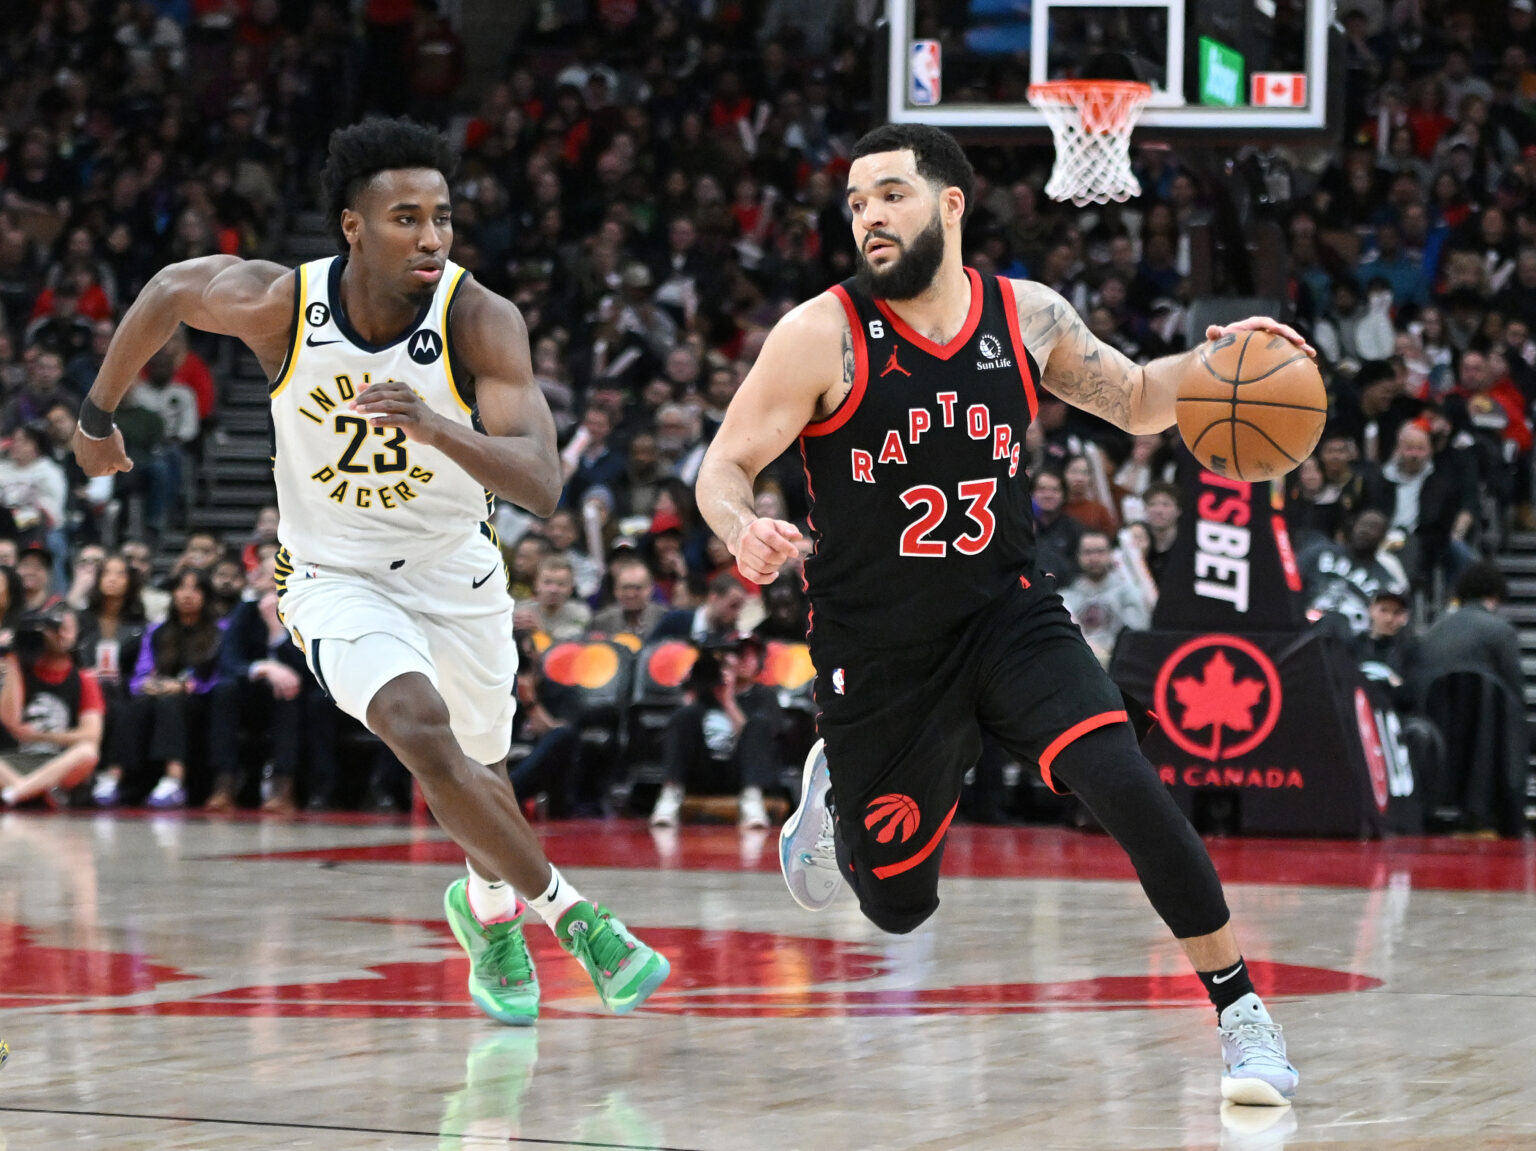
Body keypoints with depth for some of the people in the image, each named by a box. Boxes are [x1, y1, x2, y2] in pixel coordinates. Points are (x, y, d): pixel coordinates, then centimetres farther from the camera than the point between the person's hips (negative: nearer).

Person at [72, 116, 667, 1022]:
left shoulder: (482, 320, -26)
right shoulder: (277, 303, -23)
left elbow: (541, 489, -35)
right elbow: (171, 289, 0)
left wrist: (434, 426, -52)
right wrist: (99, 414, 12)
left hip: (458, 572, 1)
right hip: (337, 576, -1)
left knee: (476, 771, 20)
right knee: (421, 728, -27)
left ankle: (491, 902, 53)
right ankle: (563, 907, -11)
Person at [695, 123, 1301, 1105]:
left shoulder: (1029, 317, -4)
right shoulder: (825, 335, -14)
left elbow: (1135, 401, 10)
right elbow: (723, 469, -10)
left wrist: (1213, 358, -10)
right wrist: (745, 532, -34)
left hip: (1007, 612, 1)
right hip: (880, 647, -1)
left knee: (1125, 783, -24)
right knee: (899, 906, 11)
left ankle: (1241, 1012, -13)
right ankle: (837, 784, 47)